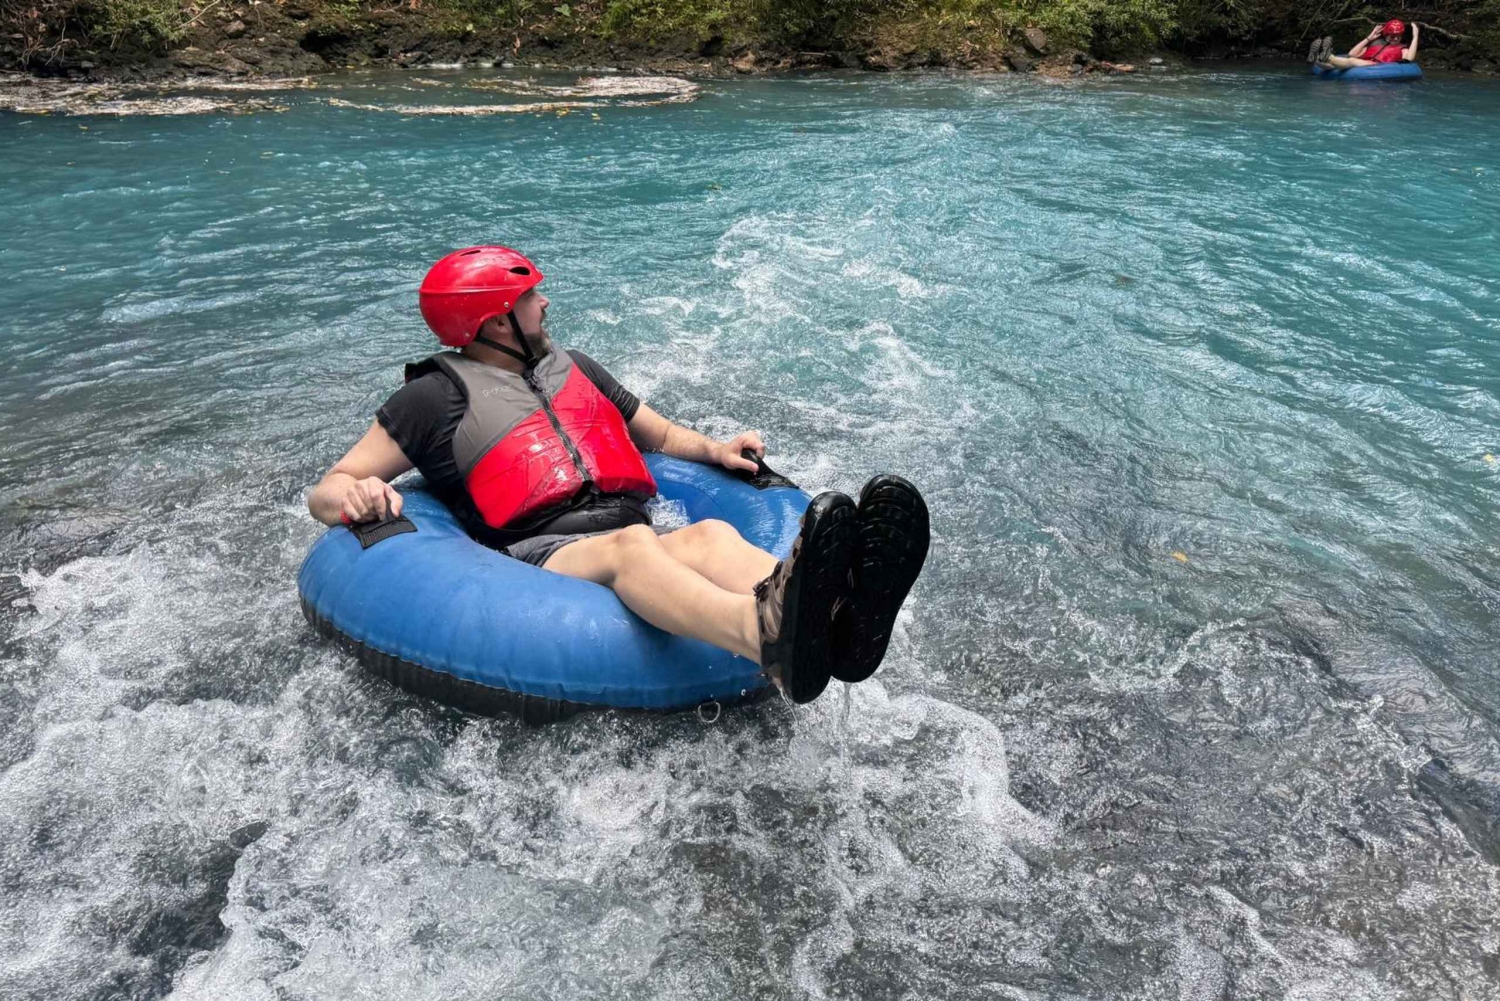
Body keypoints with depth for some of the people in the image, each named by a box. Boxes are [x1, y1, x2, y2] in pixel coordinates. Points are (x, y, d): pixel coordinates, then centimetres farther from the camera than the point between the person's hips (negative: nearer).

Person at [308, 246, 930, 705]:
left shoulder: (571, 368, 29)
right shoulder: (438, 397, 11)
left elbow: (659, 436, 37)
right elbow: (324, 494, 10)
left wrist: (714, 449, 15)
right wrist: (355, 495, -16)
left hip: (633, 550, 5)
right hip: (539, 559, -4)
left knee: (710, 535, -30)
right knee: (629, 544, -38)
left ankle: (837, 619, -62)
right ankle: (771, 637, -69)